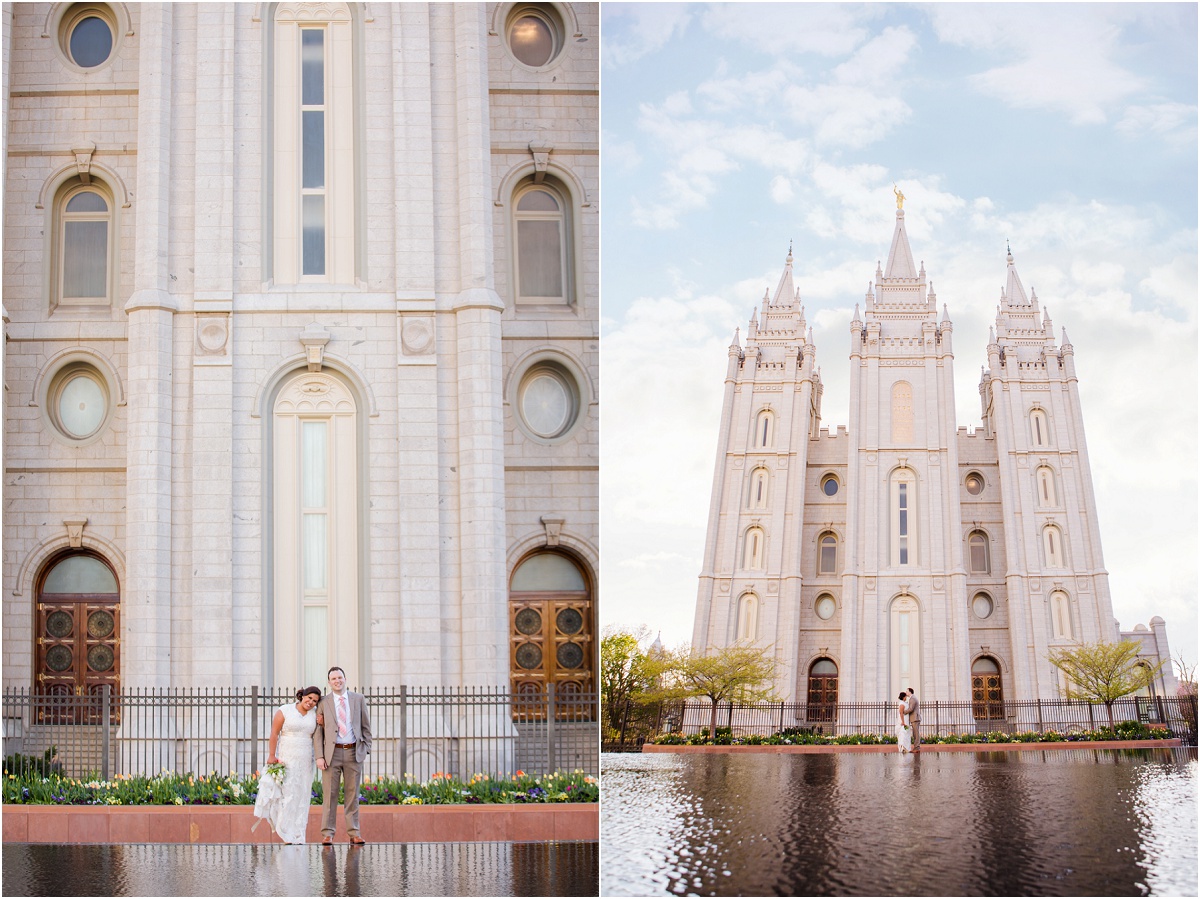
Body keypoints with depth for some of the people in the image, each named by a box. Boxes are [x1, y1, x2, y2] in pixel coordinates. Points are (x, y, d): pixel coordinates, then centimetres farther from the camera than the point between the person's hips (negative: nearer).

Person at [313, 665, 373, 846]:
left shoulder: (358, 699, 8)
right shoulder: (323, 702, 4)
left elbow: (366, 727, 11)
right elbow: (317, 731, 1)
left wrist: (366, 749, 2)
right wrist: (319, 756, -7)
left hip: (354, 752, 1)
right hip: (332, 752, -1)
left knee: (353, 794, 4)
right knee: (330, 794, -2)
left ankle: (354, 834, 7)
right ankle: (328, 834, 1)